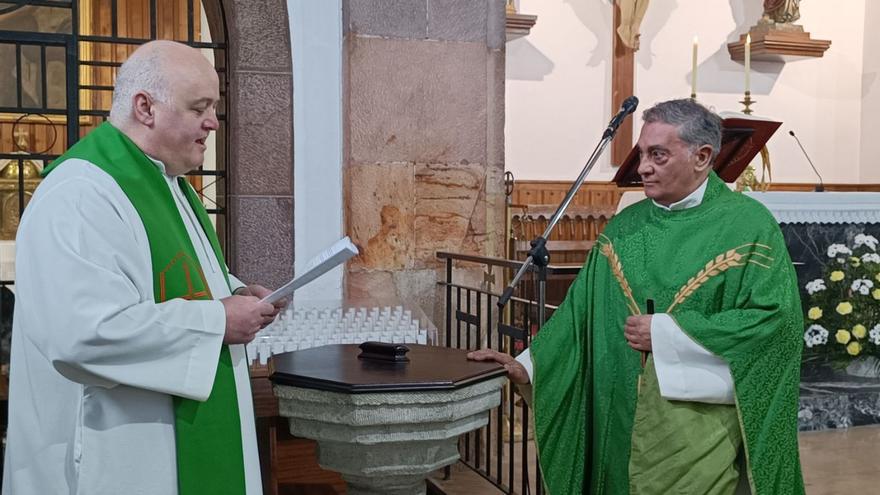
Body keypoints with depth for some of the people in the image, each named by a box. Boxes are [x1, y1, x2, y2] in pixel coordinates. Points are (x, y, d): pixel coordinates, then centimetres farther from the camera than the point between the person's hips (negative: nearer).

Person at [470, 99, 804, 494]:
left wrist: (667, 332, -15)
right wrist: (525, 366, -4)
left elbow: (775, 315, -16)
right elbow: (582, 309, 7)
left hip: (703, 423, -4)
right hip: (623, 419, 4)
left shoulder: (747, 225, -7)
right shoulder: (624, 228, 7)